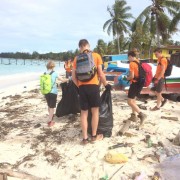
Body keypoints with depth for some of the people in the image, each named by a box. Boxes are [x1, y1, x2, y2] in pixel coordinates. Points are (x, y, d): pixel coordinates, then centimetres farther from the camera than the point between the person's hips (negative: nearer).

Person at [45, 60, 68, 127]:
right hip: (53, 92, -4)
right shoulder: (54, 73, -7)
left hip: (46, 92, 4)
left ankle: (51, 118, 37)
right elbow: (63, 80, -4)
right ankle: (50, 122, 6)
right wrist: (68, 79, 15)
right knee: (52, 107, 4)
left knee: (49, 106, 20)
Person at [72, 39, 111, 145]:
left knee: (84, 113, 10)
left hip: (82, 87, 2)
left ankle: (85, 138, 14)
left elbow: (73, 77, 6)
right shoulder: (96, 56, 3)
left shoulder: (77, 58, 9)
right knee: (95, 111, 11)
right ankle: (94, 136, 20)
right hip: (93, 86, -2)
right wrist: (106, 85, 13)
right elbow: (101, 74, 0)